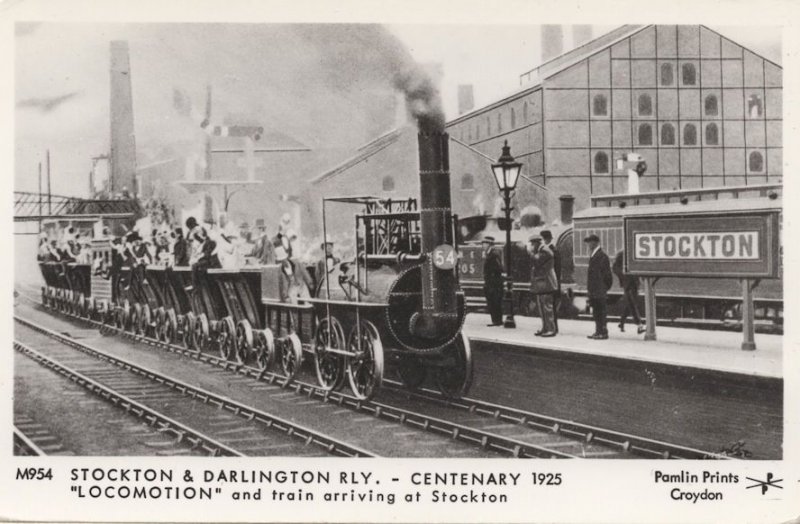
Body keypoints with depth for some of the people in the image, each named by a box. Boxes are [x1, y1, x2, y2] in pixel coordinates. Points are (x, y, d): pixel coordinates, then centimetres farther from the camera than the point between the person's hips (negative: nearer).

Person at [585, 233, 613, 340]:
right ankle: (598, 331, 18)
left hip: (600, 290, -9)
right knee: (596, 311, 12)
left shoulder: (602, 255, -12)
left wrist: (604, 288, -15)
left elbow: (606, 273, -14)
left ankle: (603, 332, -1)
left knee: (600, 311, -5)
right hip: (593, 290, 9)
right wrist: (589, 288, 16)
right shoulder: (592, 255, 16)